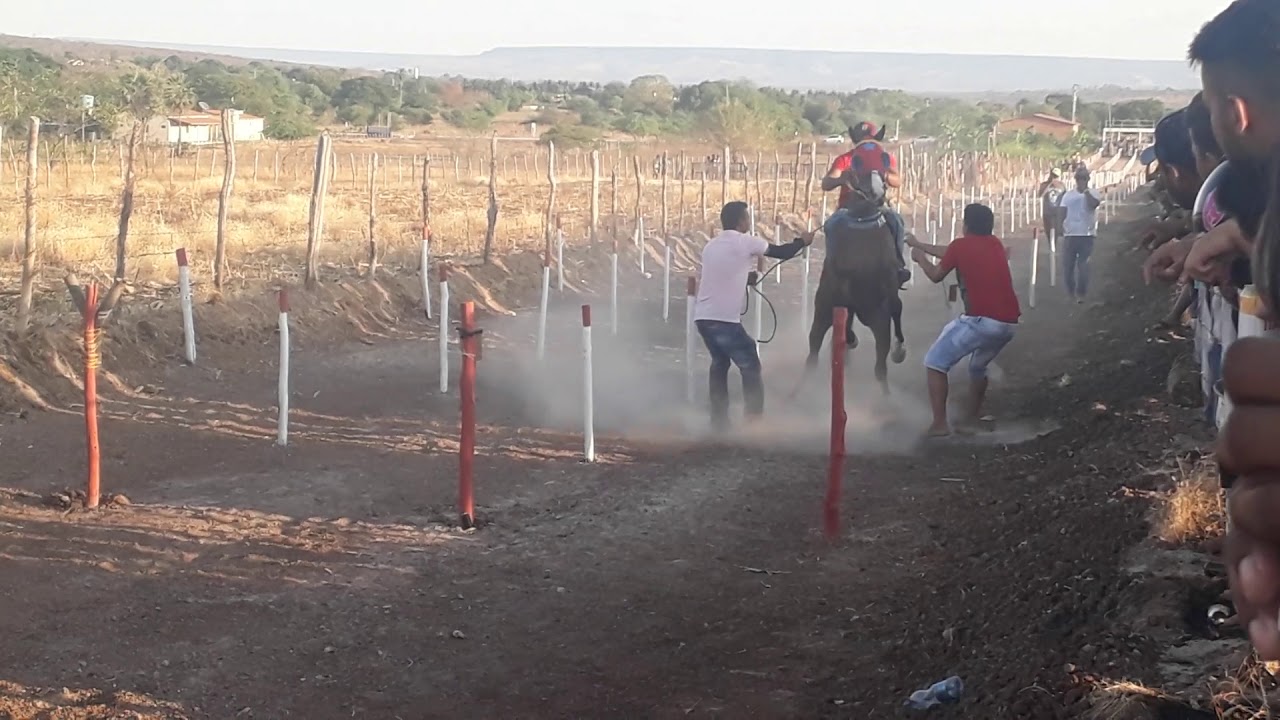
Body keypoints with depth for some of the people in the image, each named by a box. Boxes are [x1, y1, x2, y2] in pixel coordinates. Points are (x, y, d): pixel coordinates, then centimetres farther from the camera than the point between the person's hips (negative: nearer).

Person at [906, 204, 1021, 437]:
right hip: (1009, 323, 7)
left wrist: (919, 257, 31)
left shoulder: (961, 245, 0)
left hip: (982, 320, -7)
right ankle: (971, 420, 31)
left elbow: (936, 275, 13)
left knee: (935, 363, 4)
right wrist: (920, 245, 40)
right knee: (978, 367, 32)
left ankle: (940, 423, -5)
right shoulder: (996, 243, 19)